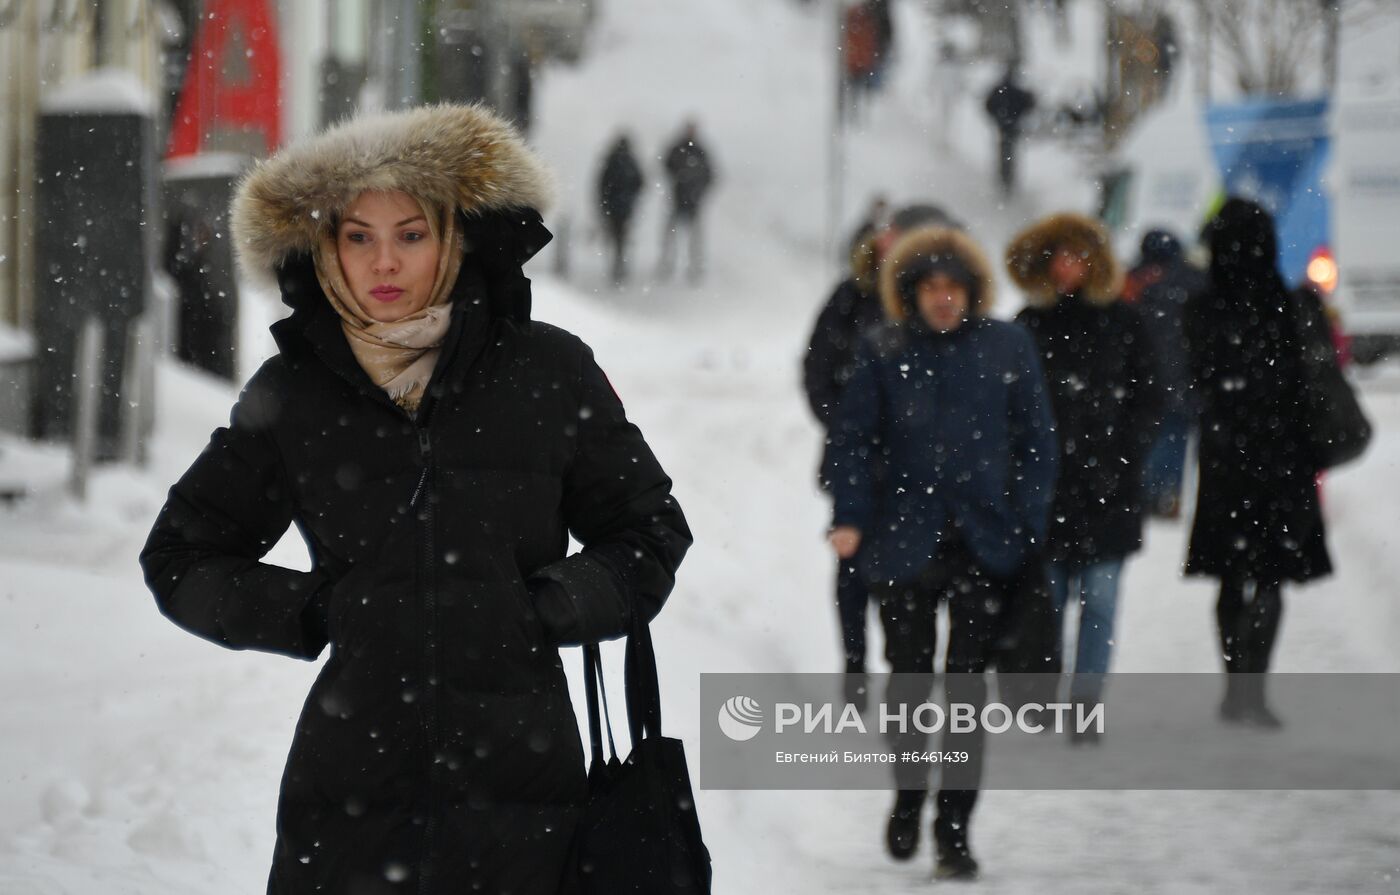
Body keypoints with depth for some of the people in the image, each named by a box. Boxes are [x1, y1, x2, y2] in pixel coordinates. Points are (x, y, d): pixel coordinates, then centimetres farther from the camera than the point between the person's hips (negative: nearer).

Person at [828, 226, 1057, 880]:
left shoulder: (1006, 348, 1)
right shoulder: (884, 352, 0)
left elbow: (1036, 440, 5)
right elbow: (855, 438, 4)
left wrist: (1029, 524, -3)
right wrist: (850, 518, -7)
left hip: (984, 544, 0)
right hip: (904, 542, 1)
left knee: (966, 686, -1)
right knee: (908, 679, 10)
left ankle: (954, 829, 5)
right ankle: (908, 796, 33)